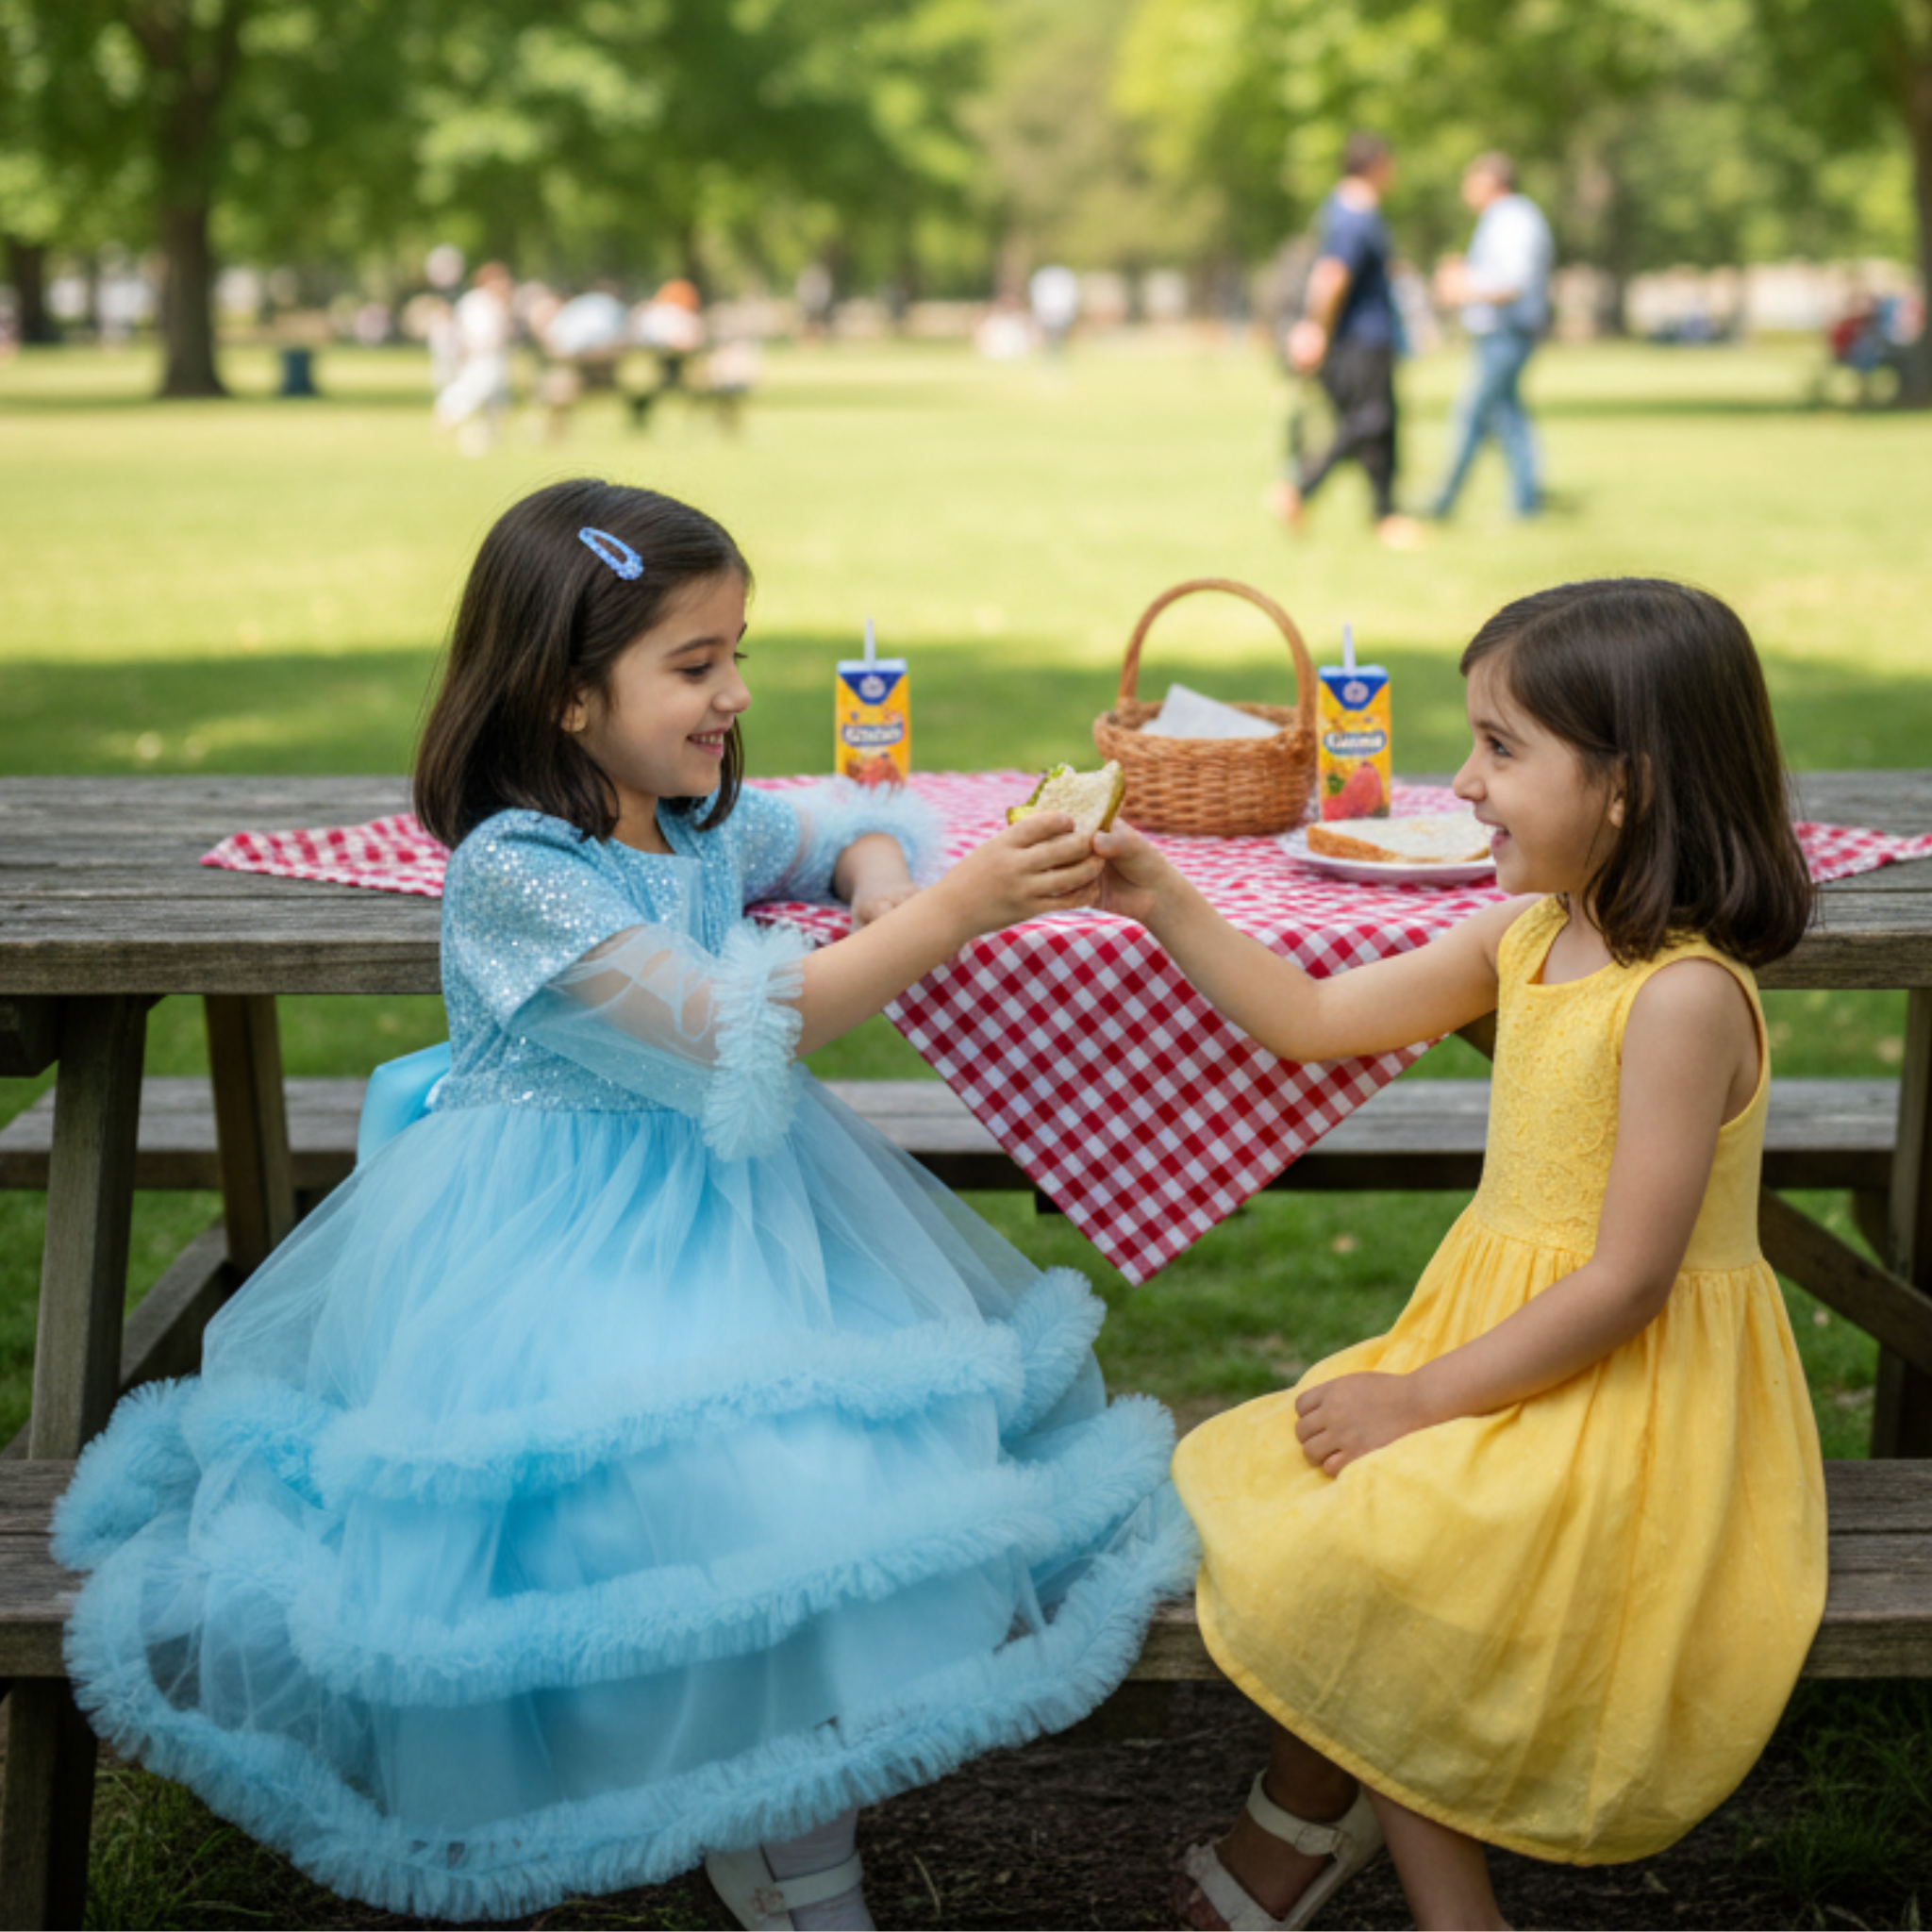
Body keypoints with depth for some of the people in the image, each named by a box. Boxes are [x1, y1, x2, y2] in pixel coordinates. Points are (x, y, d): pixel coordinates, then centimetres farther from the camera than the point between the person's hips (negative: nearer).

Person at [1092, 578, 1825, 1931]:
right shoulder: (1535, 932, 3)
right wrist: (1162, 901, 1)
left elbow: (1625, 1283, -23)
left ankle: (1303, 1810, 7)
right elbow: (1317, 1019, 11)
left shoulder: (1684, 997, -23)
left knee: (1345, 1564, -18)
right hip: (1512, 1350, 9)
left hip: (1628, 1402, -8)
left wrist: (1419, 1399, -16)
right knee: (1273, 1502, 1)